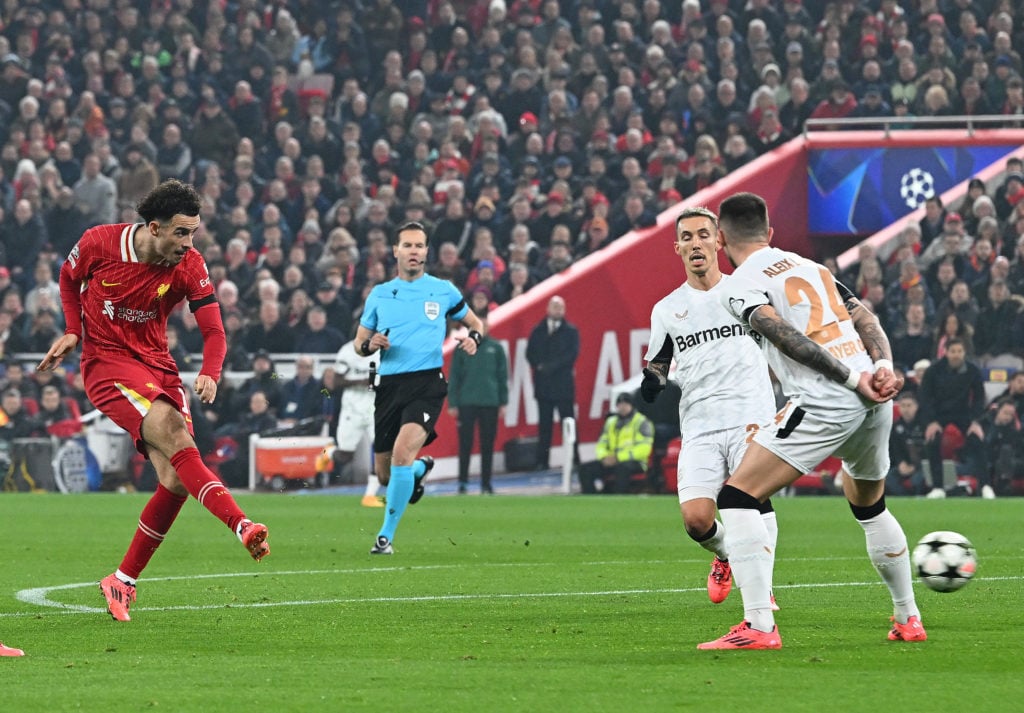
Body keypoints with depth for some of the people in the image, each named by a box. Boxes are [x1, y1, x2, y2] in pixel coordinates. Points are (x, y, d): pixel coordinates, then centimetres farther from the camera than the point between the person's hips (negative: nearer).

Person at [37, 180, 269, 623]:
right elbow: (69, 277, 11)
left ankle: (123, 582, 9)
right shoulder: (100, 243, -12)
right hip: (105, 362, -4)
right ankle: (241, 525, -42)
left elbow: (213, 331, -8)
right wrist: (73, 331, -2)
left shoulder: (189, 266, -8)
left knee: (176, 480, -8)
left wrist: (210, 374, -28)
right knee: (172, 431, -30)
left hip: (157, 365, 4)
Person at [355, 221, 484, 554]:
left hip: (427, 383, -3)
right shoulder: (379, 294, 11)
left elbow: (474, 322, 19)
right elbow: (359, 344, 16)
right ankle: (421, 467, 44)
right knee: (385, 474, 6)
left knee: (402, 453, -26)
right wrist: (370, 345, -8)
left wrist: (473, 338, -4)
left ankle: (386, 535, -14)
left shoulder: (443, 290, 6)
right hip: (389, 385, 3)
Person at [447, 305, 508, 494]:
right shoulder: (462, 348, 3)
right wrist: (452, 403, -1)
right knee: (465, 445, -2)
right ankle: (462, 482, 5)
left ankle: (486, 484, 10)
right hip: (466, 403, -1)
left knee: (487, 446, 4)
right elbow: (453, 377, 4)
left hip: (490, 403, 1)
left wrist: (503, 402, 4)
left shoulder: (496, 348, 6)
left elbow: (503, 377, 8)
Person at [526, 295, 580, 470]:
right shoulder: (538, 331, 12)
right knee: (544, 425, 2)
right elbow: (530, 353, 9)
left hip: (563, 383, -2)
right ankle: (542, 461, 3)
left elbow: (573, 353, -4)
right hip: (543, 384, 2)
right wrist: (540, 366, -9)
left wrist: (552, 366, -12)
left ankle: (573, 459, 0)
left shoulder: (571, 331, 5)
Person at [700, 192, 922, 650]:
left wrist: (853, 379, -14)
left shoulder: (740, 285, 1)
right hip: (876, 402, 8)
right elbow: (865, 319, 13)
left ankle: (759, 626, -16)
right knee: (870, 506, 30)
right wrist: (883, 367, -2)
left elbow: (787, 337, -13)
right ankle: (908, 618, 36)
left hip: (826, 402, -8)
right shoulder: (812, 267, 24)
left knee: (738, 497, -5)